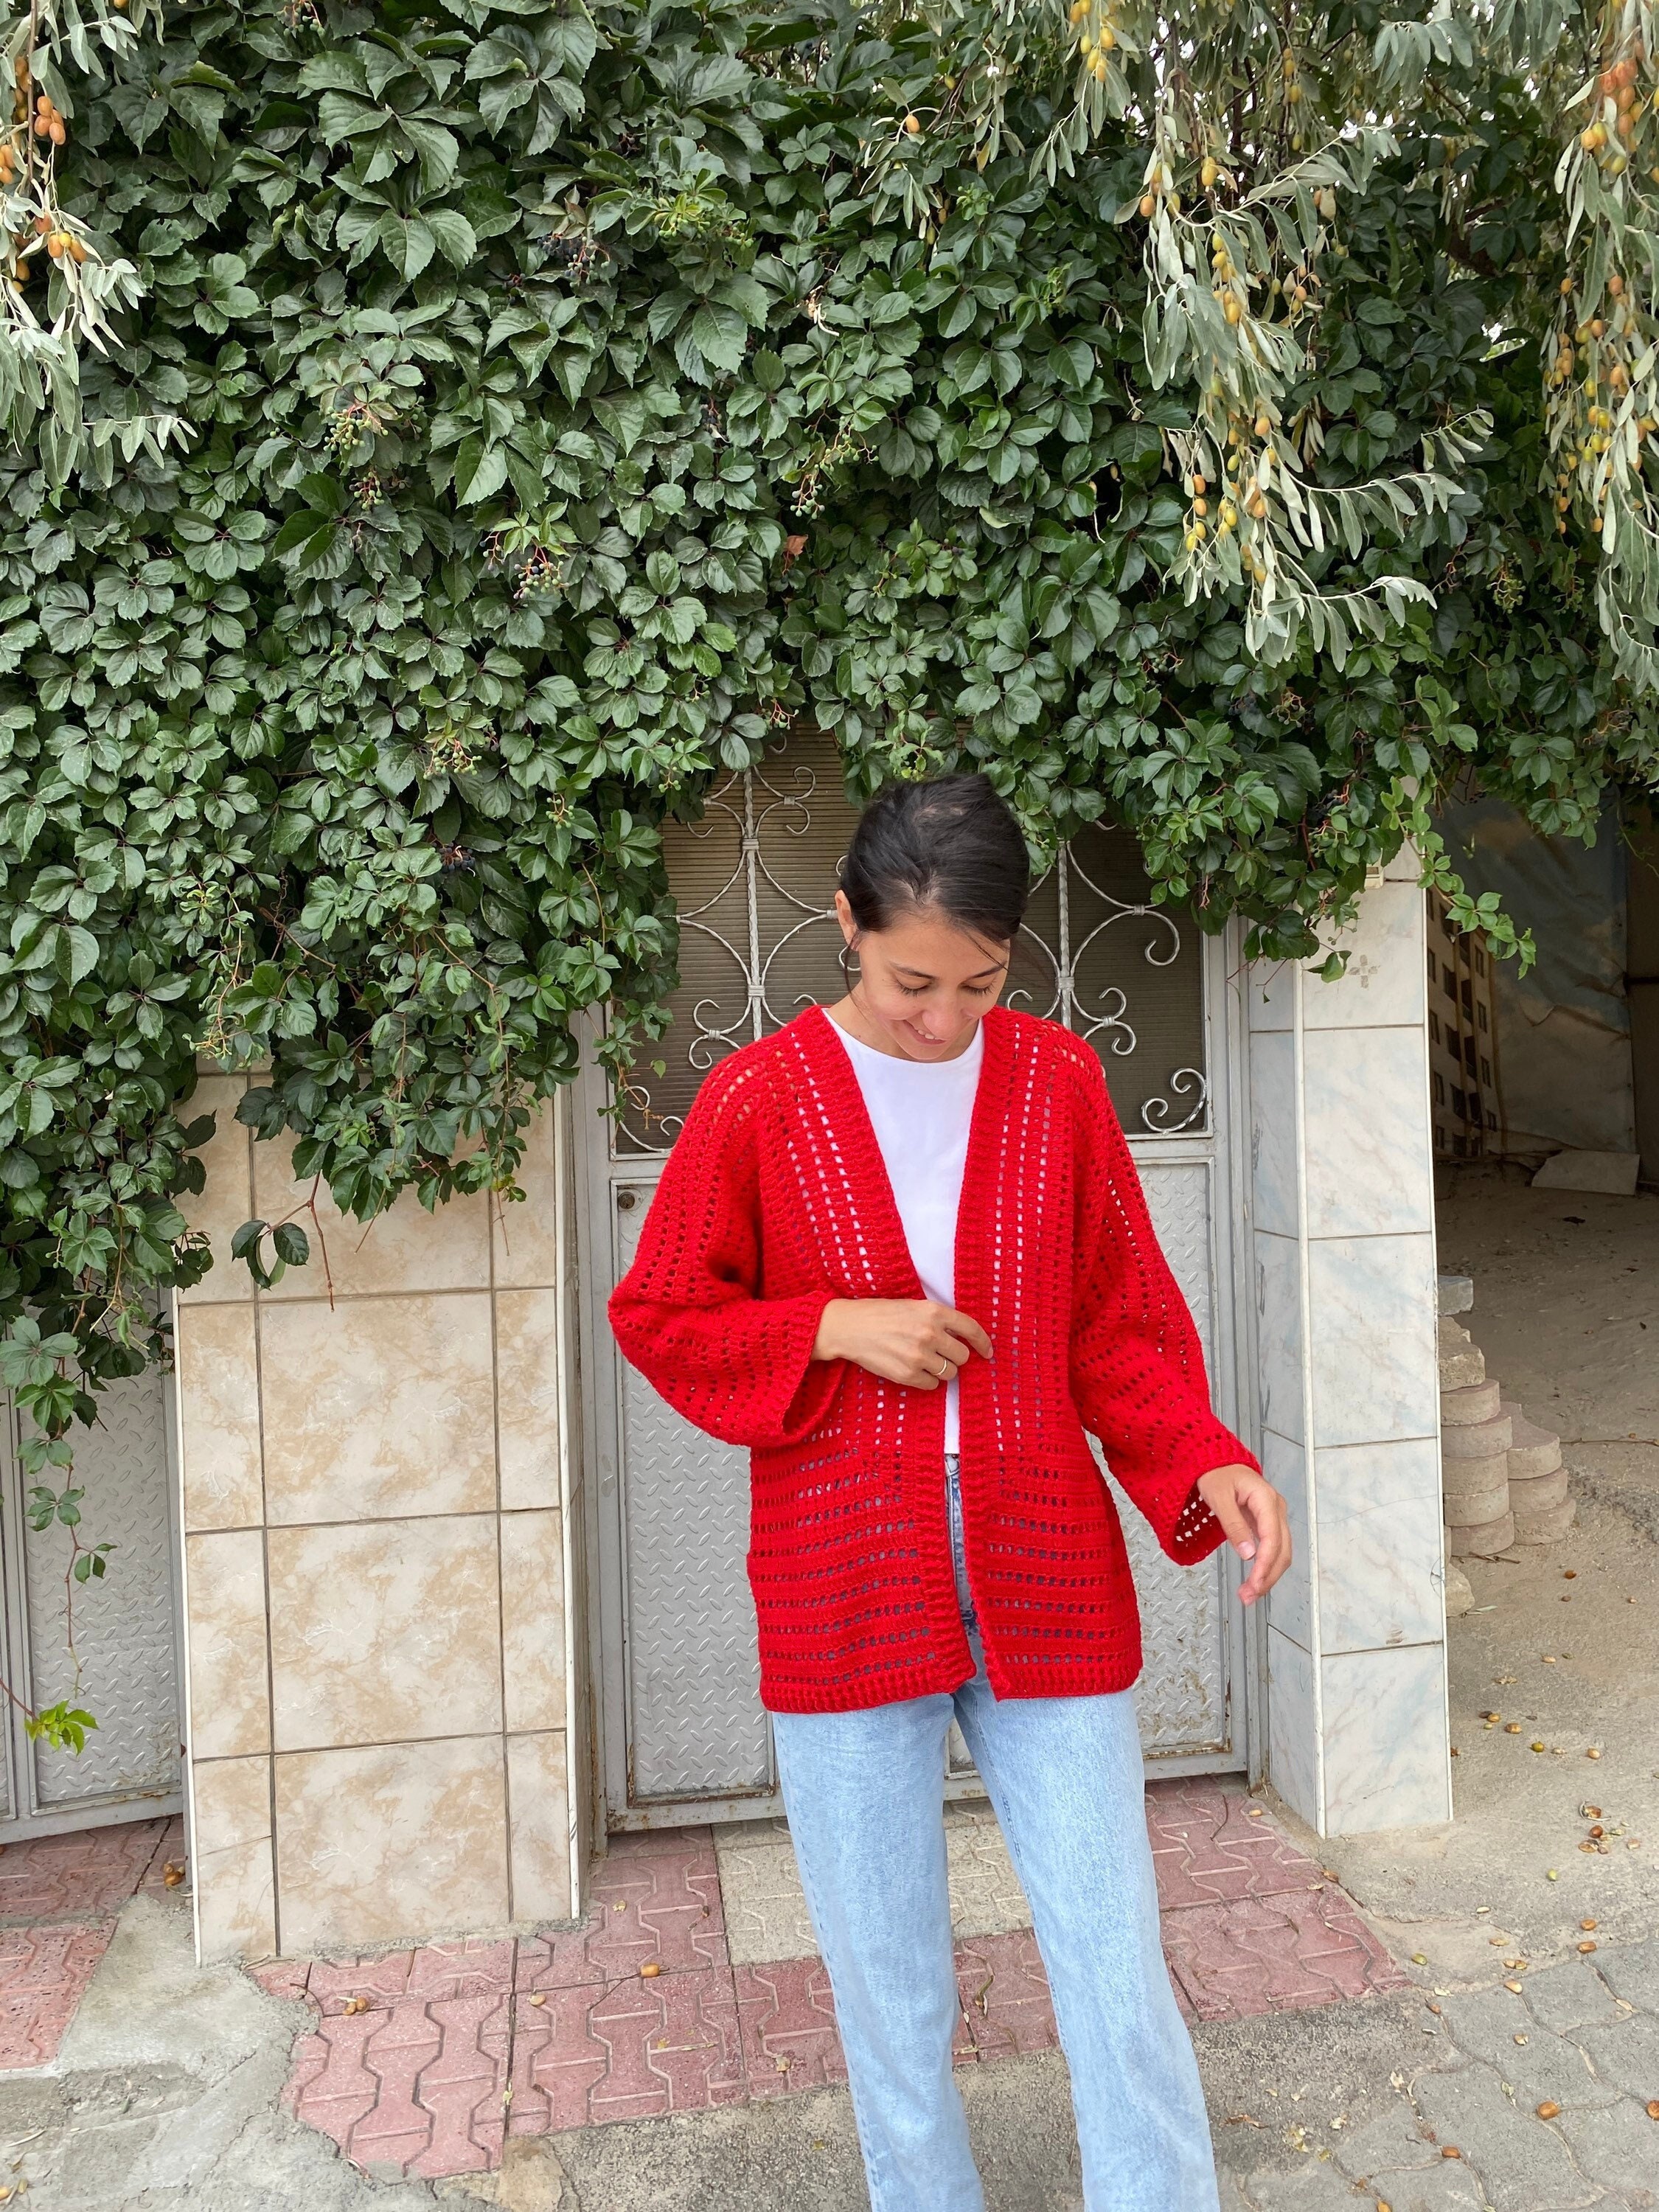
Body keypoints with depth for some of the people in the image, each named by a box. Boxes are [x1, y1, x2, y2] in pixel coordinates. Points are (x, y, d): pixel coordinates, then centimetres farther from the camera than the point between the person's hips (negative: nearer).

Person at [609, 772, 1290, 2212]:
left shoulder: (1059, 1081, 0)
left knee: (1119, 1967, 7)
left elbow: (1120, 1324, 5)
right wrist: (837, 1328, -14)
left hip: (1046, 1583, 1)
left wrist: (1204, 1464, -11)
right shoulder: (759, 1097, -5)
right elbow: (660, 1318, 1)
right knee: (892, 1987, 14)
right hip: (848, 1593, -1)